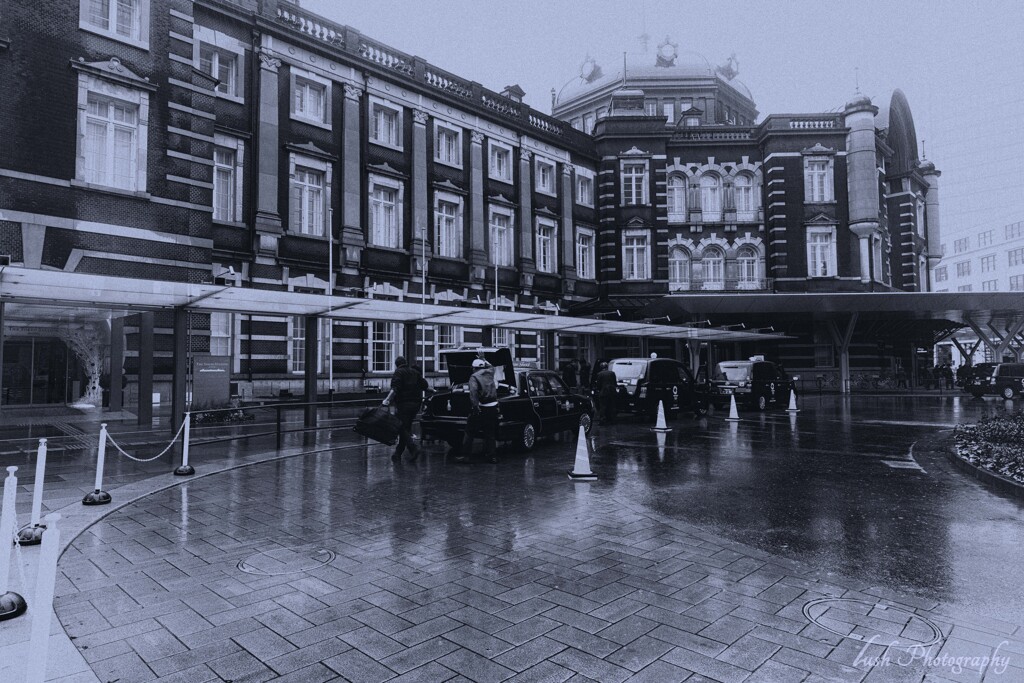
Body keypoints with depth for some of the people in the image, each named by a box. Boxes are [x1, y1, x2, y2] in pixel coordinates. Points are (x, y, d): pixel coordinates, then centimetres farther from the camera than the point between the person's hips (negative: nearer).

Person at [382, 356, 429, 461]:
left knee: (402, 429, -3)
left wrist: (387, 399, -25)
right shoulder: (415, 372, 16)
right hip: (415, 404, 7)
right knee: (406, 428, 13)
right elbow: (425, 386, 19)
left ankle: (413, 448, -20)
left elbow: (395, 389, -18)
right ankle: (398, 453, 17)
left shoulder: (398, 373, -3)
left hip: (403, 404, -7)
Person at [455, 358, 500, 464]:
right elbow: (491, 367, 37)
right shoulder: (490, 373, 11)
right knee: (490, 433, 14)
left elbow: (473, 391, -23)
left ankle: (465, 455, 1)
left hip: (481, 408, -5)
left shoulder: (474, 377, -6)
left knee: (470, 432, 2)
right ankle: (492, 456, 14)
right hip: (493, 408, 6)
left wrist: (475, 406, -27)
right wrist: (483, 360, 46)